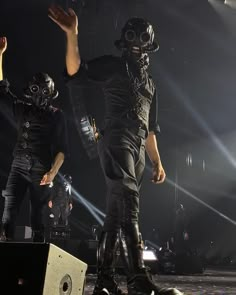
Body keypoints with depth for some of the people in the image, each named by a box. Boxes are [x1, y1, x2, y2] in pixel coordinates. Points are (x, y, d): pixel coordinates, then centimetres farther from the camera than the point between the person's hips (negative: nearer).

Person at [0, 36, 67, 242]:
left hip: (41, 171, -2)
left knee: (37, 214, 3)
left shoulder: (57, 116, 2)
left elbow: (61, 148, 0)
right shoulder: (23, 108, 11)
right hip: (19, 166, 2)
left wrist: (53, 172, -14)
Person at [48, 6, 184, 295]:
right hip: (116, 140, -7)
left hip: (137, 150, 7)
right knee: (128, 204, -22)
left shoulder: (149, 83, 27)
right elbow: (75, 70, -8)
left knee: (115, 212, 4)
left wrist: (157, 162, 20)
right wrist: (71, 34, -21)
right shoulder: (112, 66, 8)